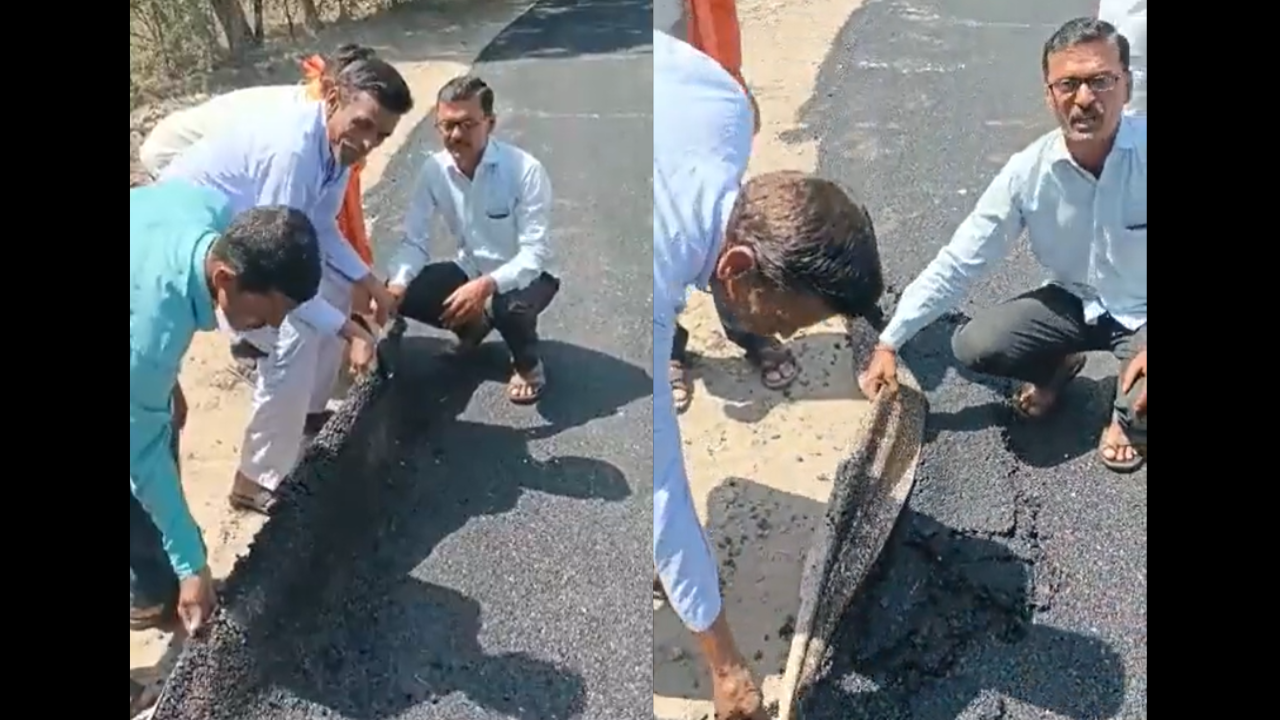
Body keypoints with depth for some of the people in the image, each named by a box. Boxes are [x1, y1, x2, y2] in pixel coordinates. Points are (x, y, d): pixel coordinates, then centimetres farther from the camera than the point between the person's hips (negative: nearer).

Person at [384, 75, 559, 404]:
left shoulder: (525, 170, -27)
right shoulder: (434, 169, -13)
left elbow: (535, 253, -29)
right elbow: (414, 240, -10)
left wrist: (486, 286, -45)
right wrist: (397, 283, -30)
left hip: (524, 273, -5)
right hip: (472, 269, 5)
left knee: (510, 307, -38)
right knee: (401, 296, -14)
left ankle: (528, 364, -1)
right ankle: (474, 324, 17)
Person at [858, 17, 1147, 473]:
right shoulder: (1029, 171, -18)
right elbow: (957, 263, -13)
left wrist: (1149, 349, -34)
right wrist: (889, 344, -17)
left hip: (1141, 313, -3)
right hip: (1074, 303, 3)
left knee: (1140, 410, -31)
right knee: (973, 348, -19)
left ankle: (1129, 418, 11)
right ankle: (1057, 367, 17)